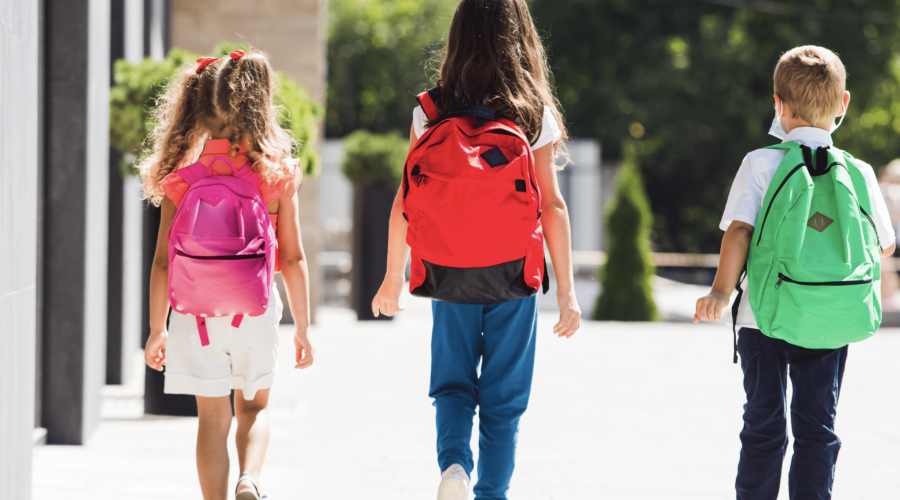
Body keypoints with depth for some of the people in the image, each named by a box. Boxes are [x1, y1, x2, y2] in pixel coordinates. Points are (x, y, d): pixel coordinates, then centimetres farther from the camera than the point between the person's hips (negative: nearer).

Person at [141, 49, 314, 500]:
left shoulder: (181, 179, -4)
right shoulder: (276, 174, -5)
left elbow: (163, 263, -4)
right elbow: (293, 259, -3)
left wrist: (157, 329, 6)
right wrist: (302, 327, 6)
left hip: (195, 311, 0)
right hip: (255, 310, 0)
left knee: (213, 419, 10)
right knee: (254, 406, 18)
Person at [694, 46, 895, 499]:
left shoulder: (762, 164, -5)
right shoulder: (859, 173, 0)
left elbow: (739, 229, -13)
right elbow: (885, 245, 8)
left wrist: (721, 291, -12)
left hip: (766, 319, -1)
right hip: (832, 326, 1)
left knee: (764, 425, 9)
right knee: (817, 427, 8)